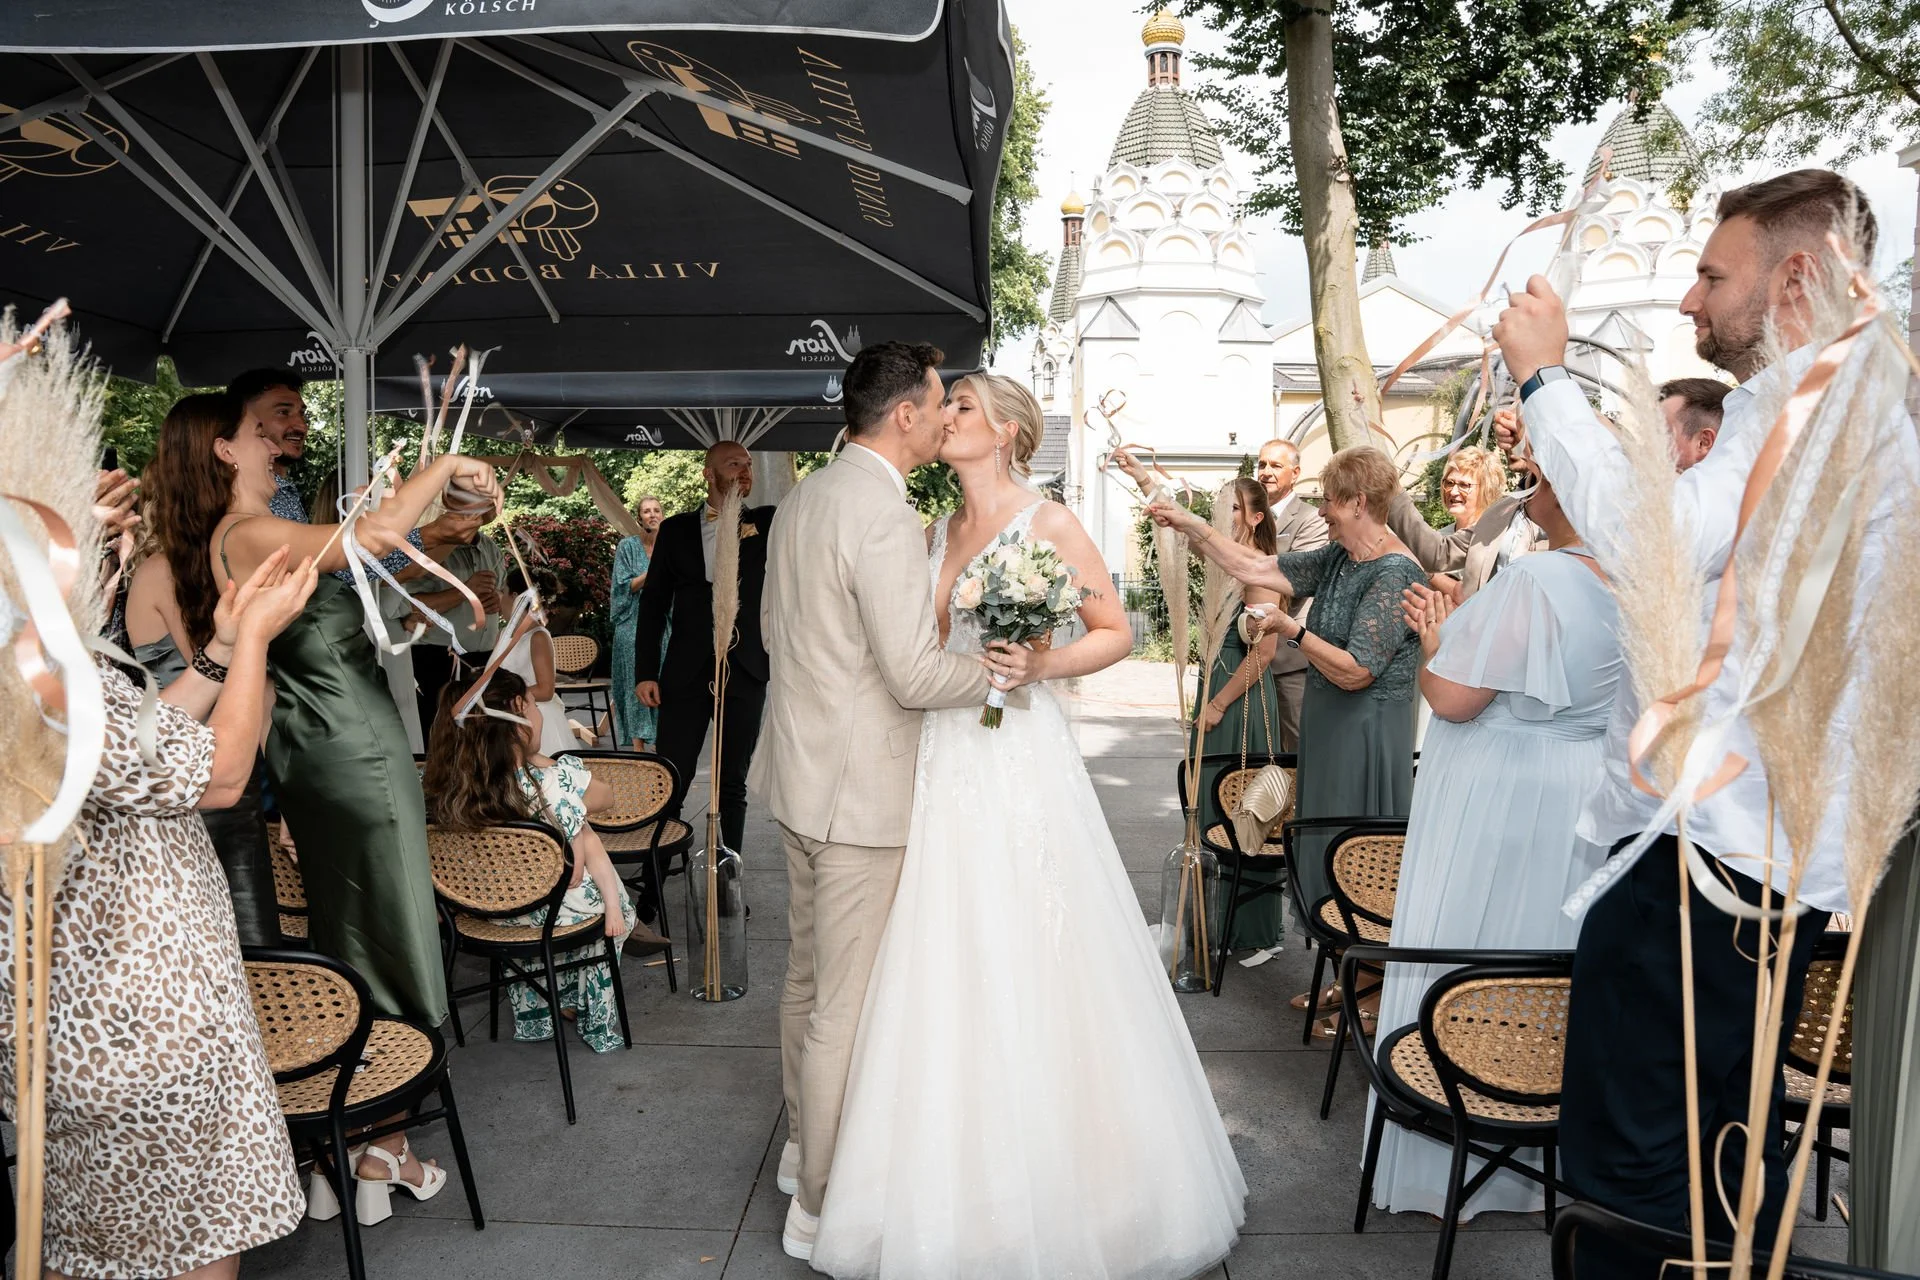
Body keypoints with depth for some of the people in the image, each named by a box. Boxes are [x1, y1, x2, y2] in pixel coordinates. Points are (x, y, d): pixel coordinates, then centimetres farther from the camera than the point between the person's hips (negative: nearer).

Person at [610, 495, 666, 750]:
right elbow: (624, 586, -7)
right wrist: (652, 571, -17)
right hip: (634, 625, -3)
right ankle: (639, 747, 0)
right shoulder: (628, 546, 0)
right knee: (636, 684, -4)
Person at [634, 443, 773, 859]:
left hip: (744, 674, 0)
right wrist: (645, 673, 0)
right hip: (686, 673, 0)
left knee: (733, 786, 9)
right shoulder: (676, 529, 7)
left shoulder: (767, 524, 8)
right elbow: (653, 603, 7)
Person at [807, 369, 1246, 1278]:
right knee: (944, 979, 9)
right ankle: (955, 1182, 25)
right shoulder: (935, 534, 14)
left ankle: (1055, 1195, 18)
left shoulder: (1047, 523, -3)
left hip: (1020, 767, -6)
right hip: (941, 768, 6)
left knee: (1029, 972, 0)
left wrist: (1041, 665, -16)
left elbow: (1116, 631, -2)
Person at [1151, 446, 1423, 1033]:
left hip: (1368, 736, -9)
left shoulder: (1394, 575, -20)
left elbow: (1354, 671, -23)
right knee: (1324, 857, 16)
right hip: (1328, 728, 9)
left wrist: (1293, 630, -11)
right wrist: (1193, 526, 8)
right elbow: (1258, 569, 11)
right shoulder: (1339, 560, 7)